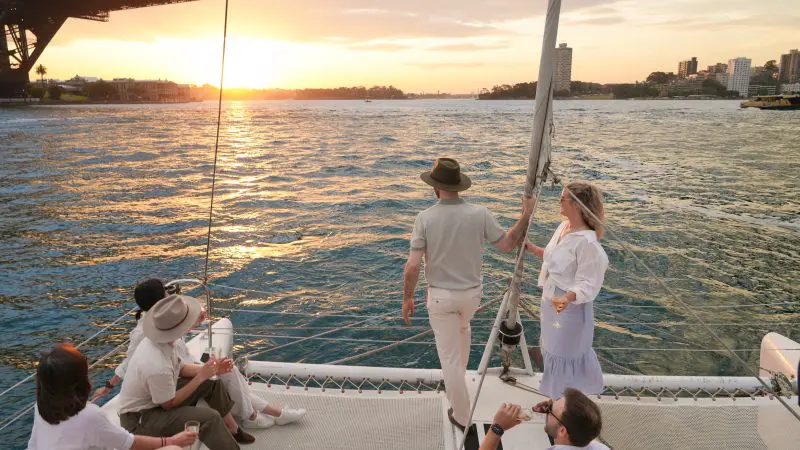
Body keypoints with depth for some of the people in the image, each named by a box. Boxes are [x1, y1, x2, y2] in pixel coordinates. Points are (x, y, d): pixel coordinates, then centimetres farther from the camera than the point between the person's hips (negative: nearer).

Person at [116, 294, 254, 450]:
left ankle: (232, 430, 23)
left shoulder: (162, 339, -12)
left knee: (213, 383, 7)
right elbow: (169, 403, -21)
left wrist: (207, 369, -7)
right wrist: (200, 377, -17)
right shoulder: (158, 366, -37)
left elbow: (179, 368, 6)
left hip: (157, 396, 9)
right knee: (210, 417, -25)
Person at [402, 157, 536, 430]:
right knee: (462, 327, 36)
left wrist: (407, 298, -5)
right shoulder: (480, 214, -14)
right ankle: (458, 374, 55)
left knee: (449, 356, 10)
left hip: (440, 295, -3)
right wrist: (526, 215, 2)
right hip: (472, 292, 3)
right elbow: (508, 245, -4)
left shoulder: (425, 218, -18)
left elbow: (412, 266, -19)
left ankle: (461, 416, 22)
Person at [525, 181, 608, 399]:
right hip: (552, 301, 9)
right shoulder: (563, 226, -1)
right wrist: (530, 248, 11)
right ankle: (556, 399, 43)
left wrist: (568, 298, -42)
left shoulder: (587, 241, -27)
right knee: (552, 350, 22)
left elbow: (588, 284, -26)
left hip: (570, 307, -9)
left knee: (563, 354, 8)